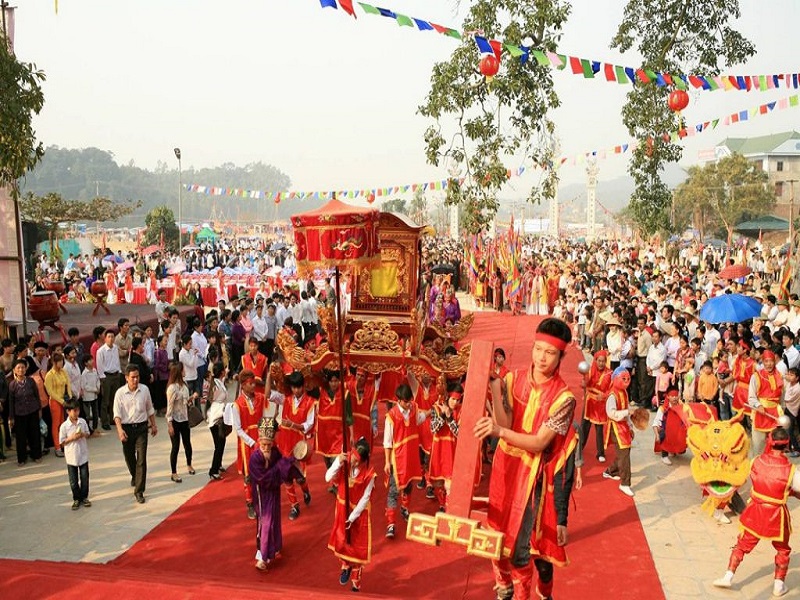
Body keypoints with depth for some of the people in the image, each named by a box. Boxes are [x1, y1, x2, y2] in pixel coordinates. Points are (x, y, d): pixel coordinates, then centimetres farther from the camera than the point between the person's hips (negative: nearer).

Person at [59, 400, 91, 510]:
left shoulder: (83, 422, -4)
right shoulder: (64, 426, -13)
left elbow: (88, 434, 8)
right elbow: (62, 442, -7)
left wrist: (83, 435, -13)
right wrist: (72, 438, -21)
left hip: (83, 455, 2)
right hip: (71, 457, -2)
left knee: (85, 478, 11)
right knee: (73, 481, 8)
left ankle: (84, 497, 26)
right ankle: (76, 499, 24)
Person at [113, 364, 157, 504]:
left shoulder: (144, 390, -2)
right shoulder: (120, 393, -8)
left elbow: (149, 409, 11)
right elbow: (117, 414, -11)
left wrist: (154, 425, 17)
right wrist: (120, 430, -25)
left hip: (141, 427, 0)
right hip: (127, 428, 0)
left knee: (141, 459, -6)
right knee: (129, 457, 17)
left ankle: (139, 491, 1)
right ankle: (135, 476, 49)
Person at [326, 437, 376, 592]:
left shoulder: (369, 473, -25)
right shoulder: (343, 460, -17)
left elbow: (365, 498, -18)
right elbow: (328, 478, -22)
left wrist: (353, 517, -16)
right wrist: (338, 463, -36)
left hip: (359, 512, -3)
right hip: (342, 508, 3)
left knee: (357, 547, 10)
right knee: (340, 543, 13)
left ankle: (356, 583, 31)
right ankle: (345, 566, 46)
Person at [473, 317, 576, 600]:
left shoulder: (563, 397, -16)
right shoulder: (515, 379, -4)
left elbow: (539, 443, -20)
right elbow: (505, 423, -11)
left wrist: (499, 431, -33)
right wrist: (494, 388, -22)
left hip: (532, 475, -4)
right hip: (504, 466, 5)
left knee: (521, 548, -2)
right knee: (497, 535, 17)